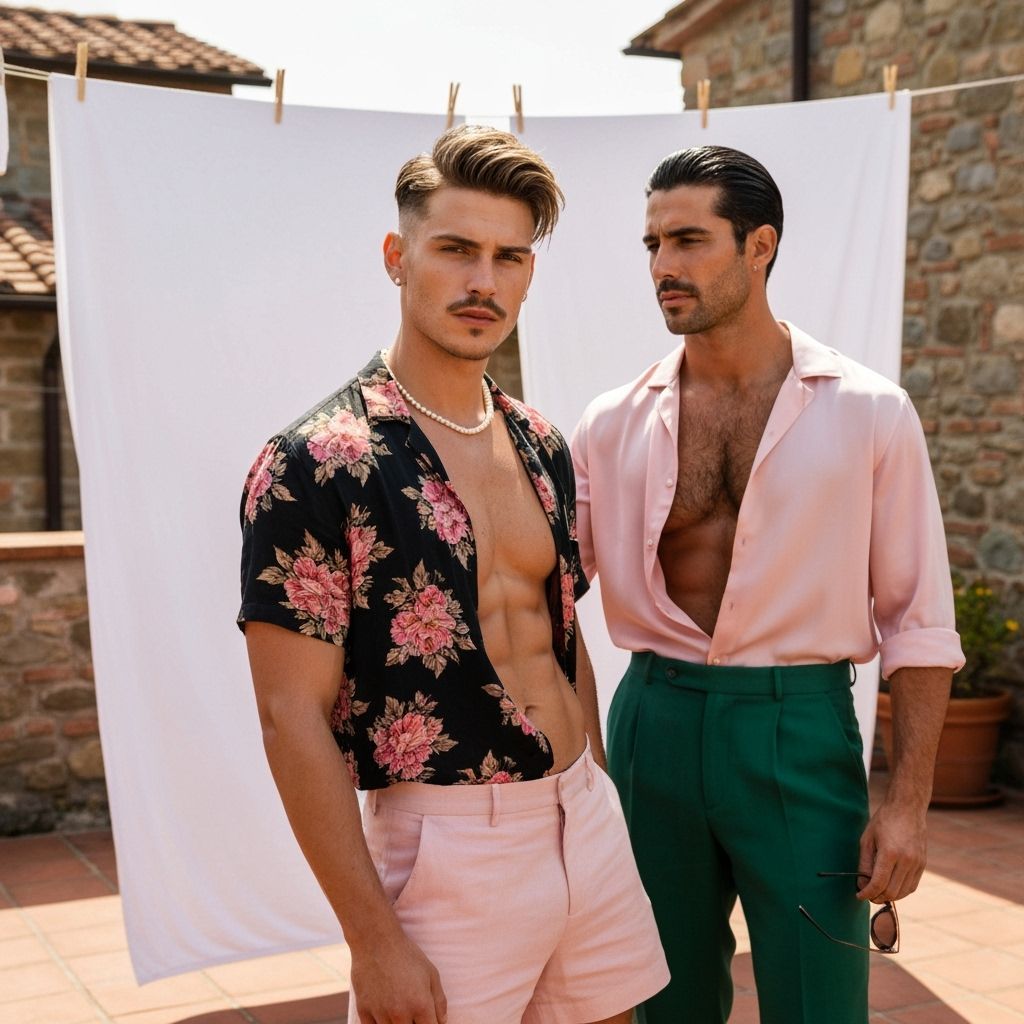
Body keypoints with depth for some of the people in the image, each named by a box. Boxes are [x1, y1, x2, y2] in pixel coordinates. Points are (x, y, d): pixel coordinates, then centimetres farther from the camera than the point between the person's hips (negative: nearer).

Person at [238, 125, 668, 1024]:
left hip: (586, 820, 6)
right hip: (447, 847, -6)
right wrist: (373, 940, -16)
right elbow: (293, 717, -15)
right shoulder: (314, 465, -14)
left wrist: (598, 804, 15)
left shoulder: (543, 448, 6)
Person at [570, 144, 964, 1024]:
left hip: (799, 731, -2)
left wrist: (908, 802, -8)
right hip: (654, 722, 3)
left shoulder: (869, 413, -5)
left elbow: (917, 622, -3)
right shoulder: (615, 424, 1)